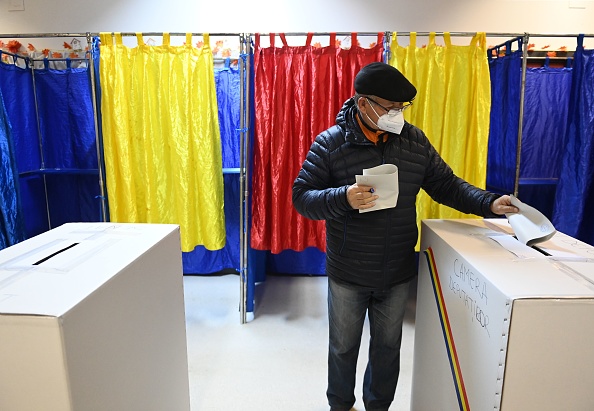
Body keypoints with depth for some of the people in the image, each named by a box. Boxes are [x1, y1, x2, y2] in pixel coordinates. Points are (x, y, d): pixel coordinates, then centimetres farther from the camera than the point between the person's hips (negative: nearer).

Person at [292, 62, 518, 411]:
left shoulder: (414, 139, -2)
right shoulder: (331, 143, -12)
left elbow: (446, 184, 4)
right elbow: (302, 197, -14)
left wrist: (488, 203, -11)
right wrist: (343, 198, -31)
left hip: (398, 274, 3)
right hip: (347, 274, -2)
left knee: (388, 347, 20)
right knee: (343, 346, 17)